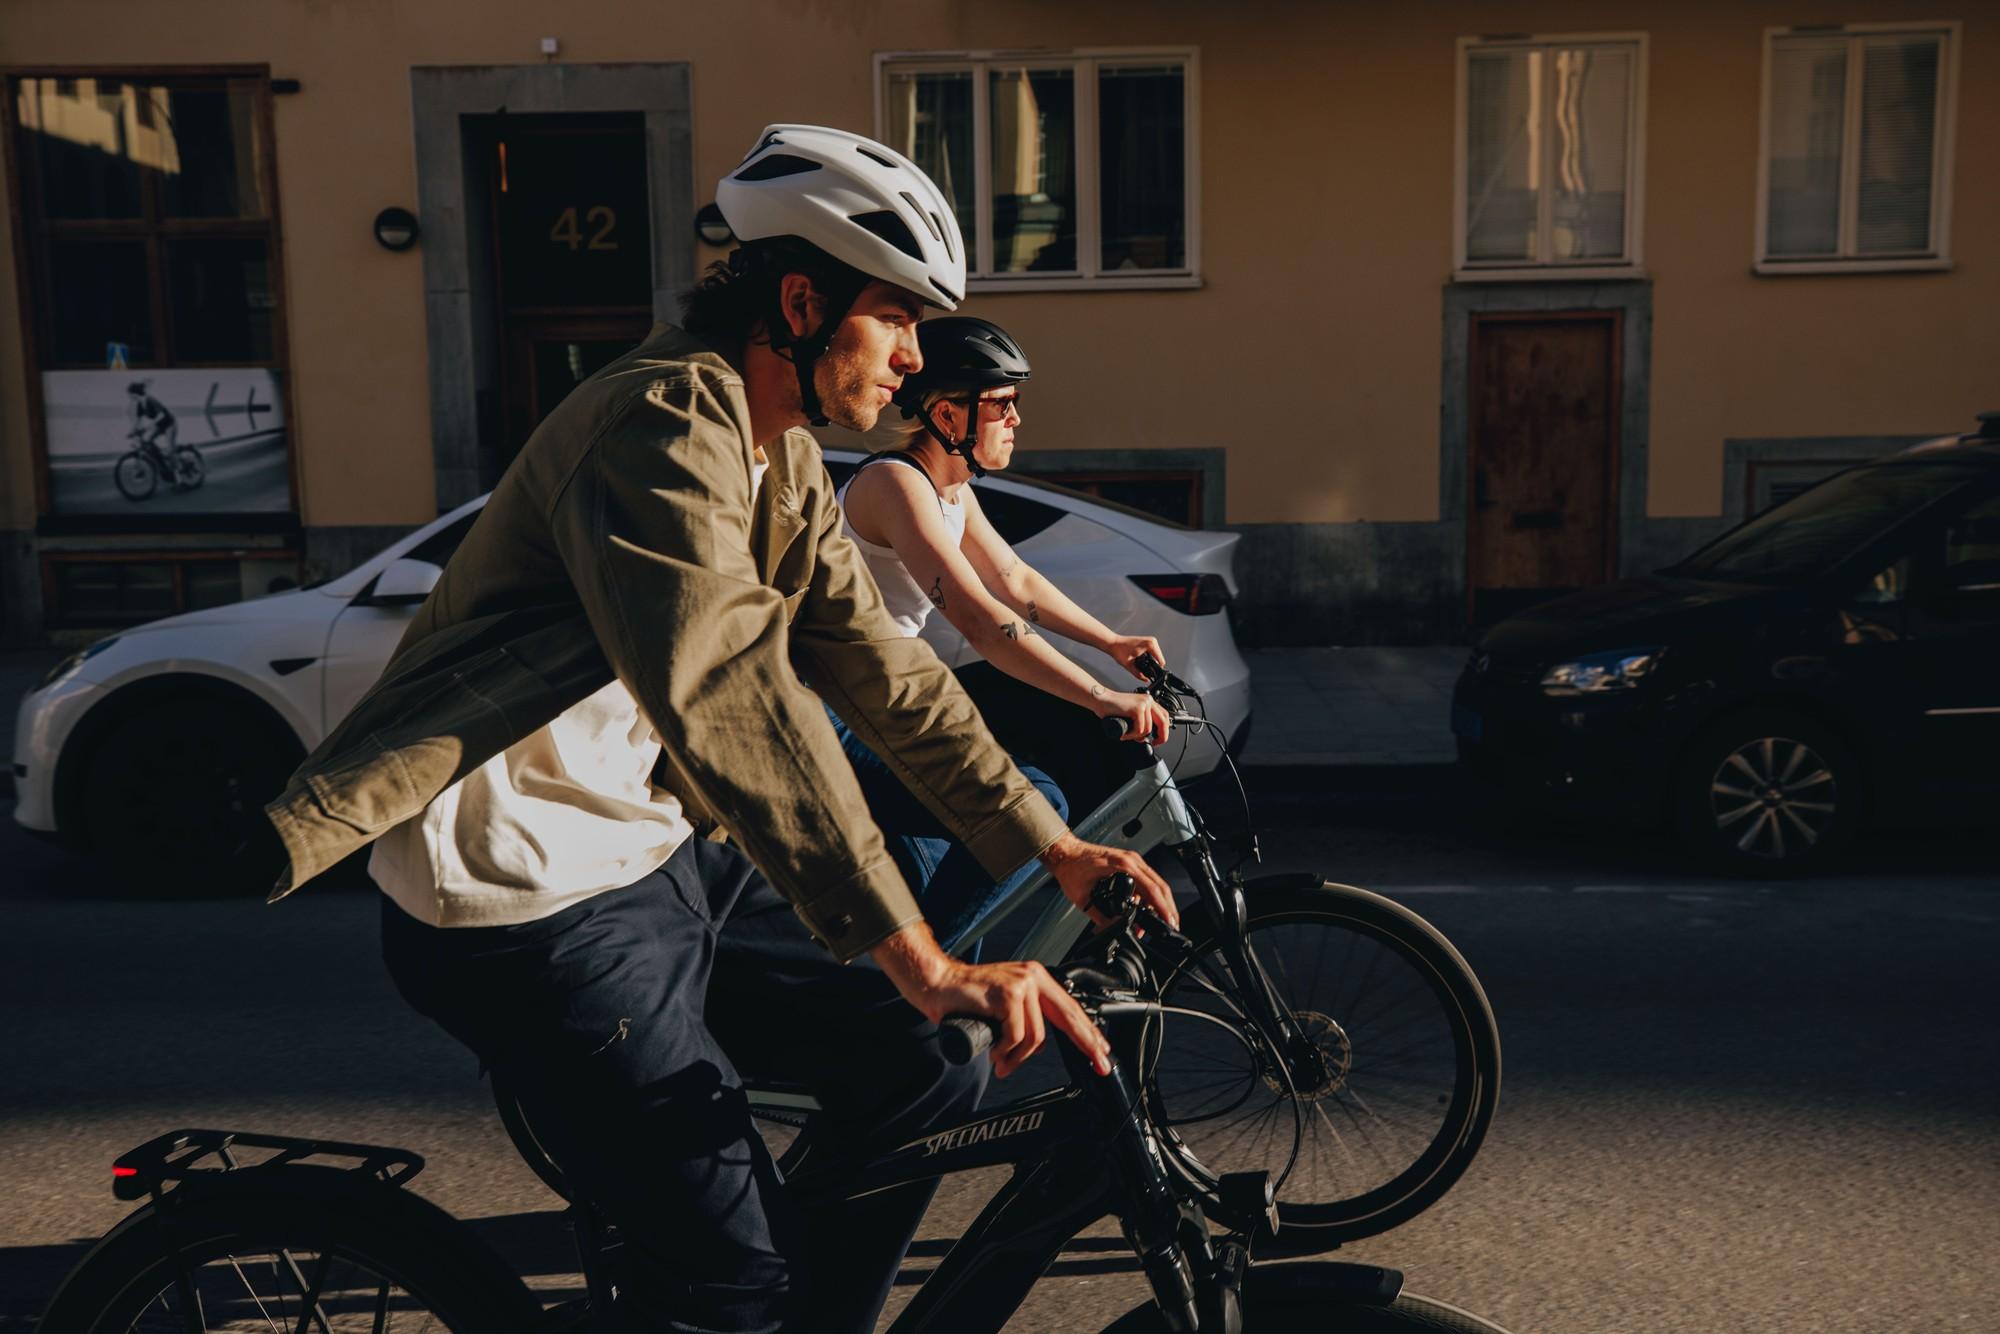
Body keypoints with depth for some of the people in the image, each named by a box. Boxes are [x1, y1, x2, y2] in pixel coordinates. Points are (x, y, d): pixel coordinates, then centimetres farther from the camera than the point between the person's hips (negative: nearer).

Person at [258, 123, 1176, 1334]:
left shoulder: (787, 462, 8)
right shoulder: (661, 425, -23)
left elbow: (882, 670, 9)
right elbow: (730, 698, -37)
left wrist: (1051, 845, 4)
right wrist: (917, 958, -41)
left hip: (661, 860, 9)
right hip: (534, 904, -9)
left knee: (928, 1077, 7)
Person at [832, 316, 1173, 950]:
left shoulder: (953, 490, 9)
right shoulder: (895, 483, -22)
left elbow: (1016, 579, 21)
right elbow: (979, 620, -32)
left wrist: (1112, 642, 14)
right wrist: (1102, 697, -35)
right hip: (839, 724, -9)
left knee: (1067, 717, 0)